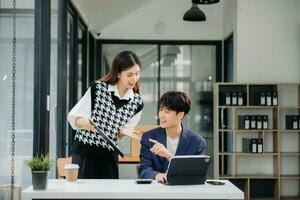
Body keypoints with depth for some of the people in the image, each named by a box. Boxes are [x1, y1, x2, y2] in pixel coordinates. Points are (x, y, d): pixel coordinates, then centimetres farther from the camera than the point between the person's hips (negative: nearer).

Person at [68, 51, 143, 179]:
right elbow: (73, 117, -4)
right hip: (83, 151, -3)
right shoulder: (97, 89, -8)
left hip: (109, 156, 3)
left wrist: (124, 131, -12)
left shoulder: (137, 103, 0)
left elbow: (118, 134, 10)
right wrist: (84, 122, -24)